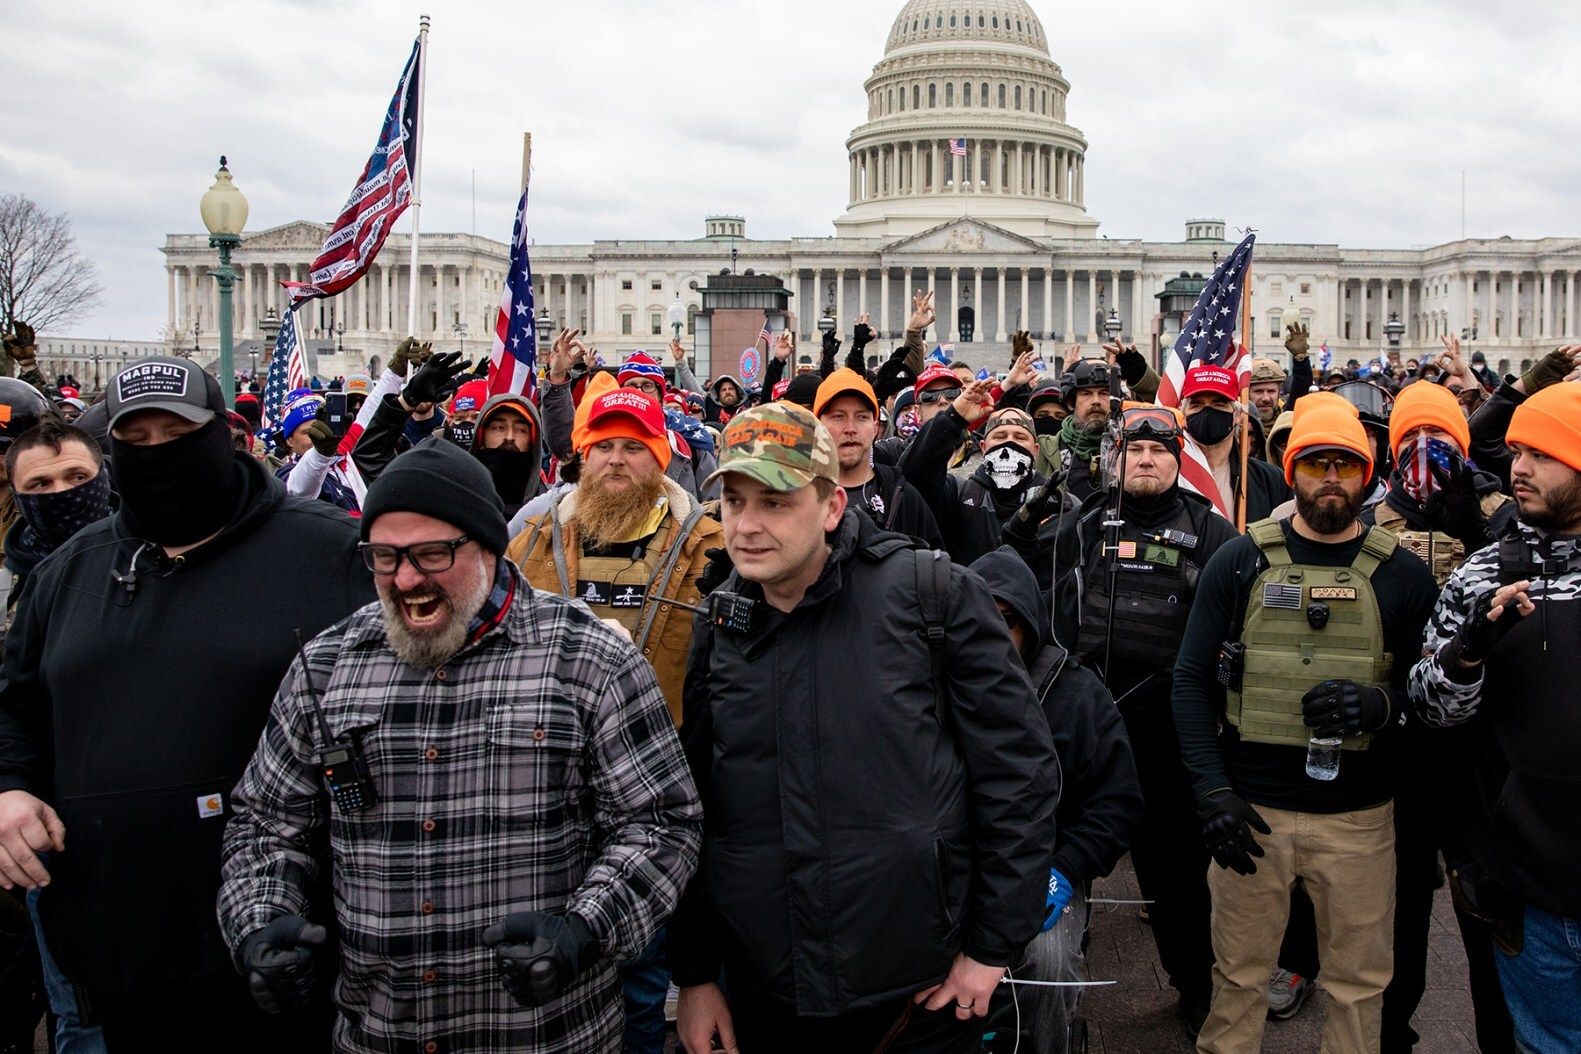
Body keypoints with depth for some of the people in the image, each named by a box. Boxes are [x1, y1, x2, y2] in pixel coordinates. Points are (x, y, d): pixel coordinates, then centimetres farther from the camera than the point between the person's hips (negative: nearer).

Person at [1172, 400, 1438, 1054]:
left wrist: (1380, 705, -17)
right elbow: (1192, 681, 1)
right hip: (1249, 809, 0)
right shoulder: (1240, 562, 1)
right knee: (1238, 975, 11)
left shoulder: (1402, 576, 3)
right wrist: (1211, 791, -9)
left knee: (1359, 984, 12)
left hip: (1359, 816, 1)